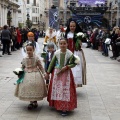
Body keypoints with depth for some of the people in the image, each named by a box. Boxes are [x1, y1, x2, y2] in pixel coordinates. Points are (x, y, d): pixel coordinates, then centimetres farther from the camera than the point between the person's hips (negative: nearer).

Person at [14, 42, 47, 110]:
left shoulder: (36, 58, -6)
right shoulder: (24, 59, 3)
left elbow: (40, 67, -2)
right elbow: (22, 67, 13)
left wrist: (44, 73, -9)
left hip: (35, 75, -3)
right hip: (27, 76, 3)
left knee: (35, 88, -1)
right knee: (28, 88, 1)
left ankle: (35, 101, 20)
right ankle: (31, 102, 16)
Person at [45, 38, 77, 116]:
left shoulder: (70, 54, -11)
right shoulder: (56, 53, -3)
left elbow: (74, 64, -2)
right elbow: (52, 63, 4)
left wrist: (67, 67, -18)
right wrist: (48, 73, 5)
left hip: (66, 73, -3)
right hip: (57, 73, 3)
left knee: (65, 90, -4)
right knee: (56, 89, 9)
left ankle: (65, 108, 0)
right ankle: (58, 106, 23)